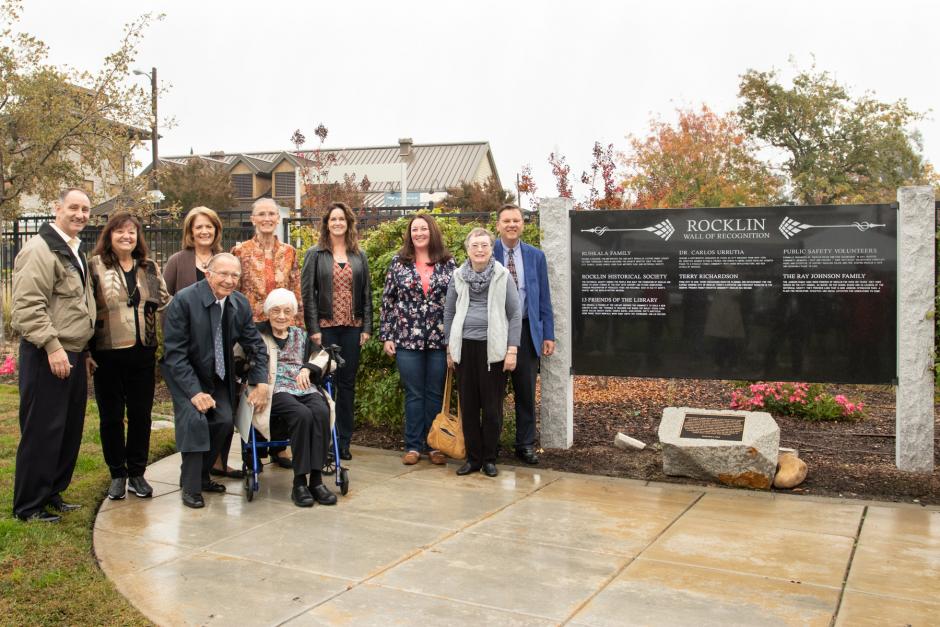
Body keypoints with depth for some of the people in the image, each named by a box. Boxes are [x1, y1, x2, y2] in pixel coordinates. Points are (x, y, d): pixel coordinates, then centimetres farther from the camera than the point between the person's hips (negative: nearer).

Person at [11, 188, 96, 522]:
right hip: (47, 356, -9)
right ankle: (28, 506, 9)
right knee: (42, 432, -3)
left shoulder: (75, 252, 17)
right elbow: (28, 305, -21)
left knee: (70, 431, 14)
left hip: (73, 354, 9)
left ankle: (52, 492, 27)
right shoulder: (40, 249, -13)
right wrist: (52, 346, -24)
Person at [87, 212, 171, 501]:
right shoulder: (95, 266, -3)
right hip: (107, 353, -3)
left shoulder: (150, 267, 9)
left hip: (142, 351, 3)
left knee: (141, 414, 8)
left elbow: (164, 302, 16)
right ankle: (117, 475, 20)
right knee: (111, 417, 7)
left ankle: (137, 473, 21)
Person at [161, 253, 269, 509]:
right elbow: (174, 352, -22)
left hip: (217, 375, 5)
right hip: (184, 373, -5)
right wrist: (195, 392, -27)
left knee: (224, 420, -8)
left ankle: (201, 475, 16)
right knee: (194, 419, -22)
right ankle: (190, 486, -6)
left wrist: (261, 383, -9)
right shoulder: (184, 300, -23)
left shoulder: (240, 304, -8)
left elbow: (256, 345, 3)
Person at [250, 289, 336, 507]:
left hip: (304, 388, 4)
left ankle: (316, 479, -27)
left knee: (321, 412, -31)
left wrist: (307, 369, 0)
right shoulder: (258, 333, 13)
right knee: (302, 415, -34)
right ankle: (299, 481, -26)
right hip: (275, 390, -3)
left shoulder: (301, 335, 24)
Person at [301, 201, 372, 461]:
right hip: (325, 327, -3)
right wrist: (313, 328, -11)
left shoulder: (359, 256, 11)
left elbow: (366, 293, 10)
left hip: (352, 327, 3)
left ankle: (343, 440, 15)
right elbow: (308, 293, -3)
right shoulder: (315, 255, 3)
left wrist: (367, 327, 2)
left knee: (347, 383, 7)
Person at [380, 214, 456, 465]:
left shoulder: (448, 262, 4)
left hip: (440, 338, 0)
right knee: (413, 394, 6)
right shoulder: (398, 262, 3)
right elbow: (388, 300, 4)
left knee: (436, 394, 8)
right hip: (407, 339, 0)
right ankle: (412, 446, 15)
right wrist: (386, 336, -1)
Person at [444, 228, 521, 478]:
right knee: (468, 405, 7)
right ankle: (473, 457, 18)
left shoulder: (502, 276, 1)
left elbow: (515, 314, 0)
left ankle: (489, 459, 16)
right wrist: (449, 348, 9)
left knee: (492, 407, 4)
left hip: (492, 347, -2)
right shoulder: (458, 276, 7)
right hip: (465, 347, 2)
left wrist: (512, 349, -6)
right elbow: (449, 313, 12)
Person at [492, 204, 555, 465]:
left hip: (526, 330, 2)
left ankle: (525, 444, 19)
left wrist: (548, 335, 2)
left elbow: (544, 298, 7)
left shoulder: (535, 256, 7)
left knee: (526, 392, 7)